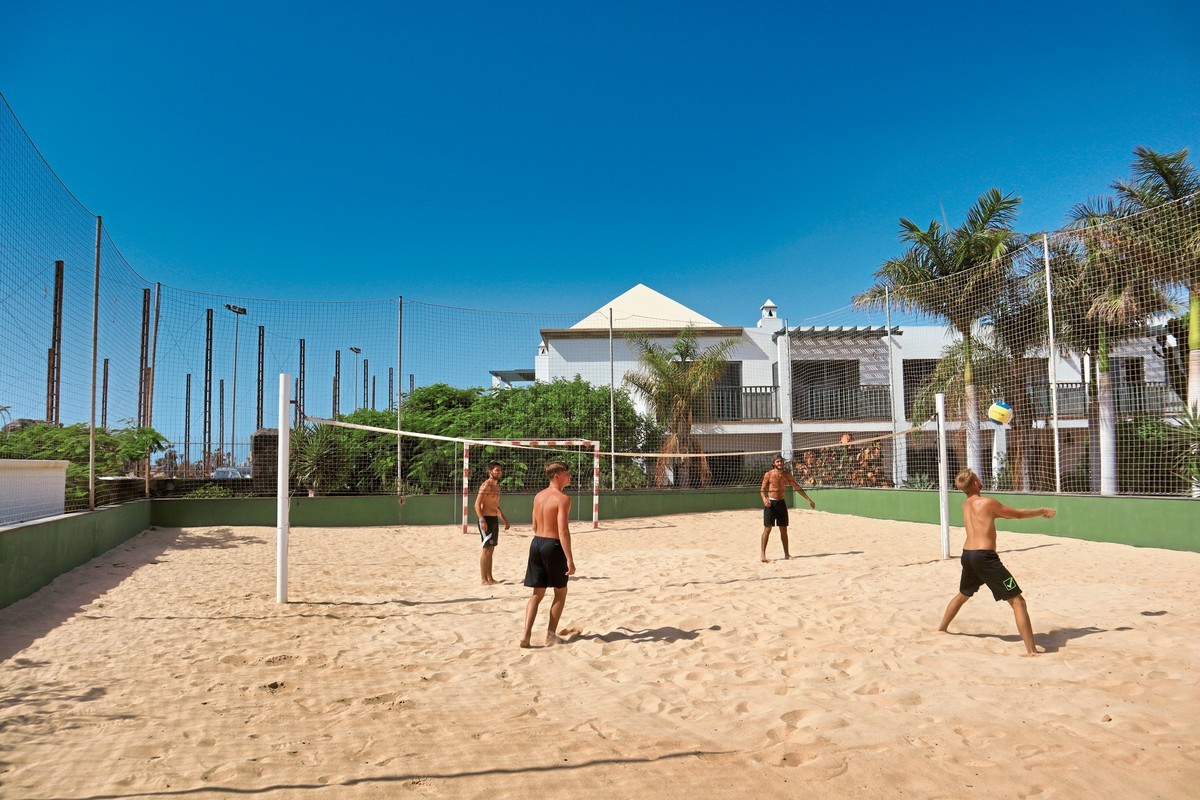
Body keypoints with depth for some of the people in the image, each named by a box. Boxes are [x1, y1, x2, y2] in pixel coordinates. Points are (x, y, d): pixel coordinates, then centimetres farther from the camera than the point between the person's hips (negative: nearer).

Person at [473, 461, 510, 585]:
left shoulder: (497, 486, 16)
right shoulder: (486, 485, -12)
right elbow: (477, 504, -19)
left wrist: (505, 520, 23)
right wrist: (482, 520, -27)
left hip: (495, 519, 9)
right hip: (487, 519, -9)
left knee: (491, 549, 11)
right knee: (486, 549, -7)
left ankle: (490, 577, 17)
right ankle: (483, 579, -3)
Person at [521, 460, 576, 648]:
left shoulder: (538, 496, 9)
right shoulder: (563, 499, -15)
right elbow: (563, 530, -22)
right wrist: (570, 559, -21)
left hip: (536, 543, 7)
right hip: (553, 545, -7)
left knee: (538, 593, 12)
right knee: (560, 591, 13)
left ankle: (526, 634, 1)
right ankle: (551, 634, 16)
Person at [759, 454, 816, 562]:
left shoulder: (787, 474, 7)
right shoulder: (768, 474, -5)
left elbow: (797, 487, 11)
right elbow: (762, 489, -5)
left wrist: (808, 499, 10)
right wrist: (764, 499, -25)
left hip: (781, 502, 4)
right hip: (770, 503, -4)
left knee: (784, 529, 9)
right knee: (767, 528, -7)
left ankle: (786, 554, 17)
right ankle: (763, 554, -3)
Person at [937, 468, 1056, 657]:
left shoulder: (965, 505, 14)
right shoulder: (987, 502, -8)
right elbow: (1018, 514, 3)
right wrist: (1043, 511, 19)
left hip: (967, 555, 8)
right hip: (985, 556, -8)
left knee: (962, 595, 31)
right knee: (1018, 601, -5)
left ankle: (941, 629, 44)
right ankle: (1031, 651, -12)